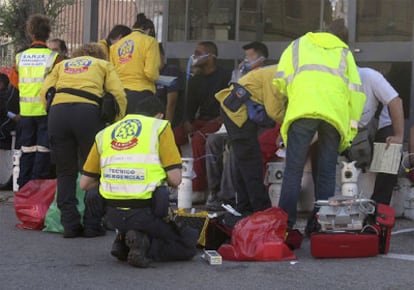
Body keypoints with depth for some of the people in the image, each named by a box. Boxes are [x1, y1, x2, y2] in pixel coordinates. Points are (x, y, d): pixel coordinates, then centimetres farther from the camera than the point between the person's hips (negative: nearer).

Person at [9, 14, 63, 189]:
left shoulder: (20, 57, 2)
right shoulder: (53, 57, -10)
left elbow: (14, 80, 11)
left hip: (26, 110, 4)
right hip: (46, 109, -4)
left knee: (27, 150, 14)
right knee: (43, 150, 1)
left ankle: (23, 187, 18)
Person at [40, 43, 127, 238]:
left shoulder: (62, 65, 32)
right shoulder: (104, 65, 26)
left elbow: (45, 91, 15)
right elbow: (118, 94, 10)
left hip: (58, 111, 2)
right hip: (88, 111, -2)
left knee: (66, 172, 12)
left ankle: (70, 224, 8)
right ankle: (92, 225, 6)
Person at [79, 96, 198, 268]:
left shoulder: (104, 133, 14)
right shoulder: (160, 127, 2)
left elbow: (85, 184, 13)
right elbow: (175, 179, -6)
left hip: (114, 215, 5)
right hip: (146, 213, -5)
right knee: (188, 246, 15)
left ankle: (124, 243, 6)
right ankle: (144, 245, -9)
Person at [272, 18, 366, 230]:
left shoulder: (299, 45, 30)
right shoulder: (345, 52, 32)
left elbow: (280, 79, 16)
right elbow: (356, 92, 19)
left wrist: (290, 96, 35)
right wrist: (351, 129, 20)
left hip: (303, 109, -1)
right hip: (336, 114, 2)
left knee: (293, 171, 0)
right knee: (327, 172, 7)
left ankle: (285, 223, -5)